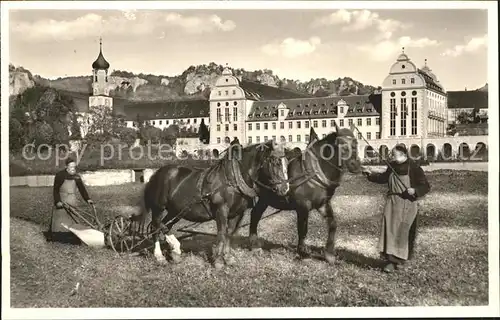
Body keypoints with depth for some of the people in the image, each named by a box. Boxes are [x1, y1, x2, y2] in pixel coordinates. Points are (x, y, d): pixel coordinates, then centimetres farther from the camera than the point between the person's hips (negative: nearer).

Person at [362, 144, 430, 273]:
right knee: (389, 230, -4)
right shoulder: (392, 166, 5)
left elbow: (426, 186, -8)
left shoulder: (414, 168, -11)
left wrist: (414, 190, -25)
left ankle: (398, 259, 17)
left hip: (407, 205, -4)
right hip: (392, 203, 4)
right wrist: (370, 174, 11)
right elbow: (383, 178, 23)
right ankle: (390, 260, -2)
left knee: (403, 233, 2)